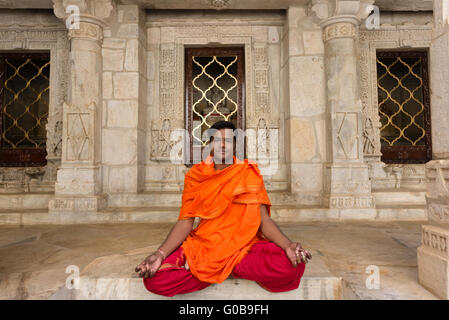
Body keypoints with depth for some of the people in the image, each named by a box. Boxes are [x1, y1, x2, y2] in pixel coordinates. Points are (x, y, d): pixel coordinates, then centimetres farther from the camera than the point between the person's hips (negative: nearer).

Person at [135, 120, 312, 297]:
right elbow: (185, 222, -2)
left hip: (244, 245, 1)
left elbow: (264, 219, -3)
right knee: (154, 279, -24)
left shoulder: (249, 174, 4)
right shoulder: (196, 176, 6)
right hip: (204, 245, 0)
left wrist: (288, 245, -23)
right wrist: (160, 254, -18)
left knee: (291, 267, -29)